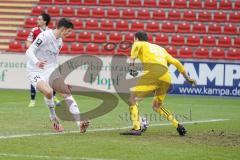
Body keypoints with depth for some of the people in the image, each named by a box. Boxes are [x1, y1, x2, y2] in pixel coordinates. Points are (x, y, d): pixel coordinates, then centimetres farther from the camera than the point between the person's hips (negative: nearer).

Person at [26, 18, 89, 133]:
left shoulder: (59, 41, 10)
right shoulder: (44, 36, -15)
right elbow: (29, 51, -20)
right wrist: (36, 62, -39)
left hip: (50, 71, 7)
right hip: (36, 72, -7)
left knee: (66, 92, -13)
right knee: (48, 91, -33)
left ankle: (80, 123, -17)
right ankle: (53, 117, -5)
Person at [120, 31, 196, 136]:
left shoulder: (140, 44, 19)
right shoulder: (160, 48, 35)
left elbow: (135, 46, -7)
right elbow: (176, 62, 32)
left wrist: (132, 64, -13)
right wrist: (187, 77, 38)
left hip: (153, 73, -6)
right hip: (167, 79, 6)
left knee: (133, 97, -1)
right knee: (156, 106, 23)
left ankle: (136, 128, -18)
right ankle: (178, 125, 10)